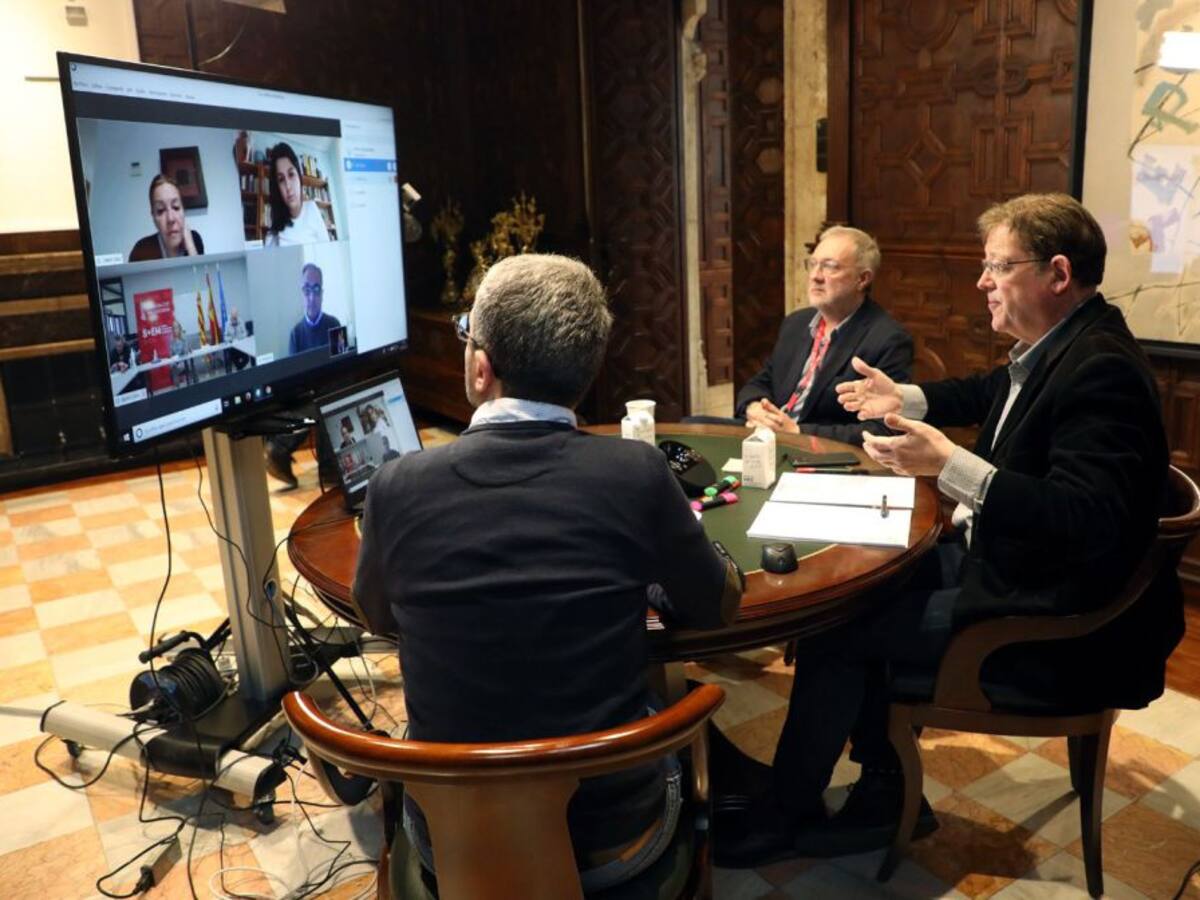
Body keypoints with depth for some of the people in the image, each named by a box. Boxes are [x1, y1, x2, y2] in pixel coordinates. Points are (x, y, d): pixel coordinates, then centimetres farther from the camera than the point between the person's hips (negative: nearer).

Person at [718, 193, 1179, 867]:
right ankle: (886, 796, 16)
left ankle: (787, 815, 13)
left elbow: (1088, 520, -35)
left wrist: (950, 466, -40)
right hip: (999, 559, 10)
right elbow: (988, 393, 27)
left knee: (832, 628, -10)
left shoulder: (1100, 370, -26)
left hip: (1051, 621, -10)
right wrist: (905, 400, 16)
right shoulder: (1057, 346, 4)